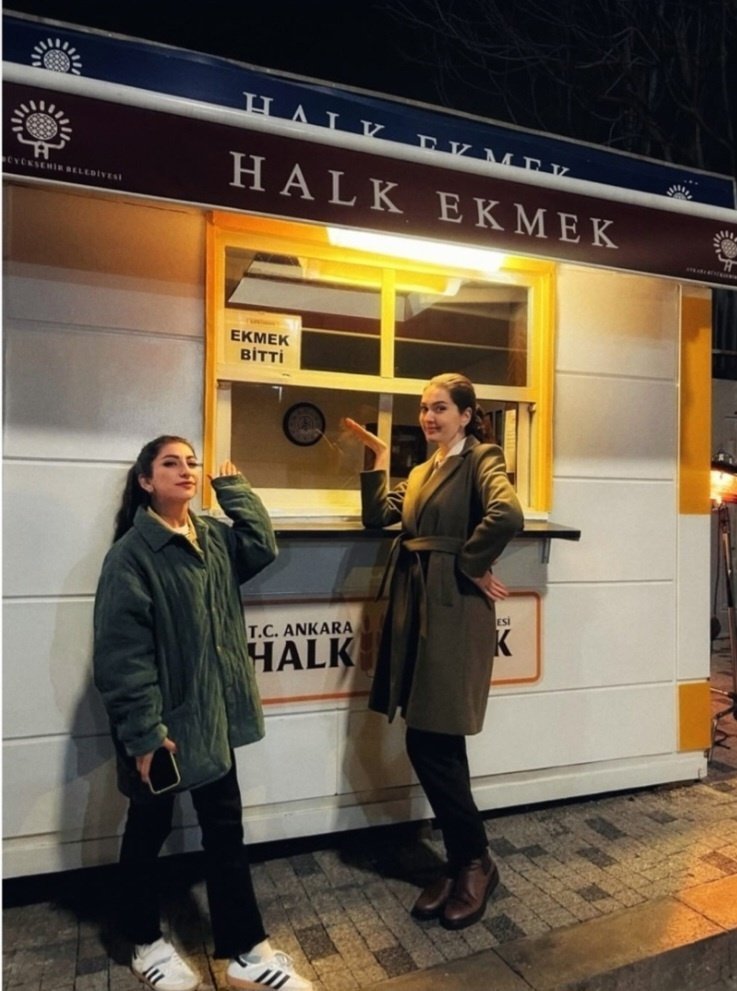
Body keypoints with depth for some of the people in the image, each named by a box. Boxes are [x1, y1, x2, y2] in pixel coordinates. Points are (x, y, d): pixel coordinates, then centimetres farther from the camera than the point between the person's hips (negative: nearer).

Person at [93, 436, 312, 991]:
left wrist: (233, 486, -1)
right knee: (150, 828, 16)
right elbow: (122, 651, -19)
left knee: (225, 827, 13)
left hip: (211, 712, 6)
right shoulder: (131, 554, -16)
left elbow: (262, 546, -4)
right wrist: (143, 730, -20)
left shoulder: (215, 538, 7)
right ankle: (146, 945, 39)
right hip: (161, 720, -6)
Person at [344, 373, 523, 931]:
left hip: (455, 611, -8)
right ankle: (463, 863, 28)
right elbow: (377, 515, 12)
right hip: (416, 608, 8)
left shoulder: (481, 460, -6)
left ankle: (475, 864, 20)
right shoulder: (422, 472, 20)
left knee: (431, 744, -3)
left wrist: (470, 566, -15)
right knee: (433, 744, 12)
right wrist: (379, 459, 8)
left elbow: (507, 515, -26)